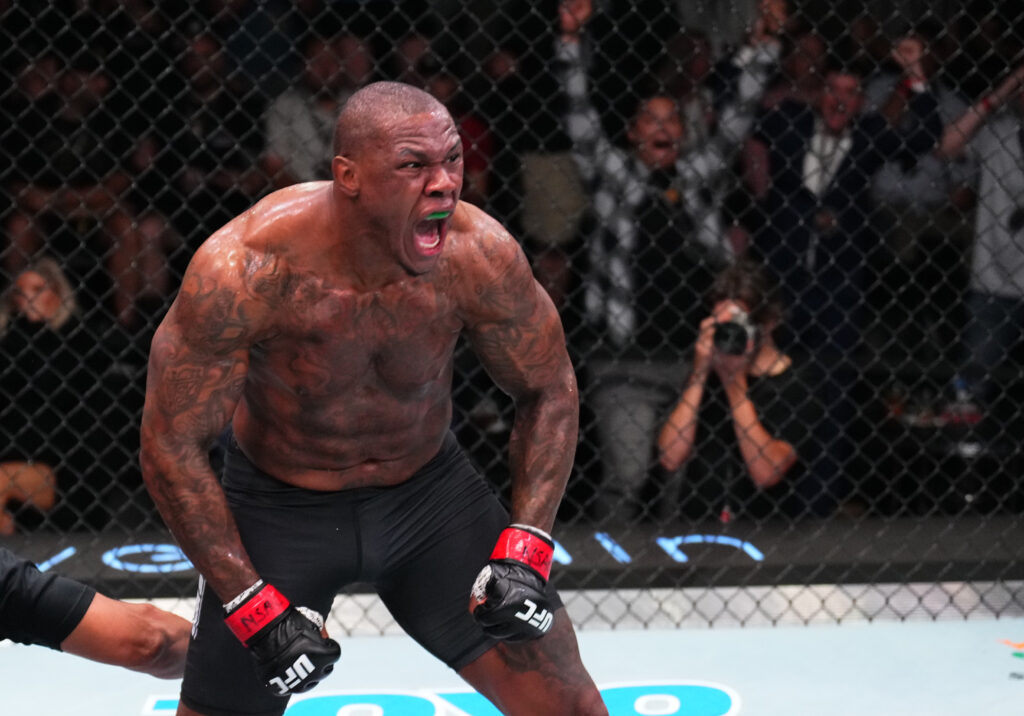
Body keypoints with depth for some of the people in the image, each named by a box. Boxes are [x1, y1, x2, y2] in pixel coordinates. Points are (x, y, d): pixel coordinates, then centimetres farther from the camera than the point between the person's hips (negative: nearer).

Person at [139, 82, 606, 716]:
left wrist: (525, 549, -14)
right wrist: (254, 609, -20)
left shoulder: (480, 255, -22)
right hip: (278, 507, -2)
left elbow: (549, 390, -3)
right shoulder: (246, 270, -30)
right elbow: (172, 444, -19)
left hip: (429, 490, 2)